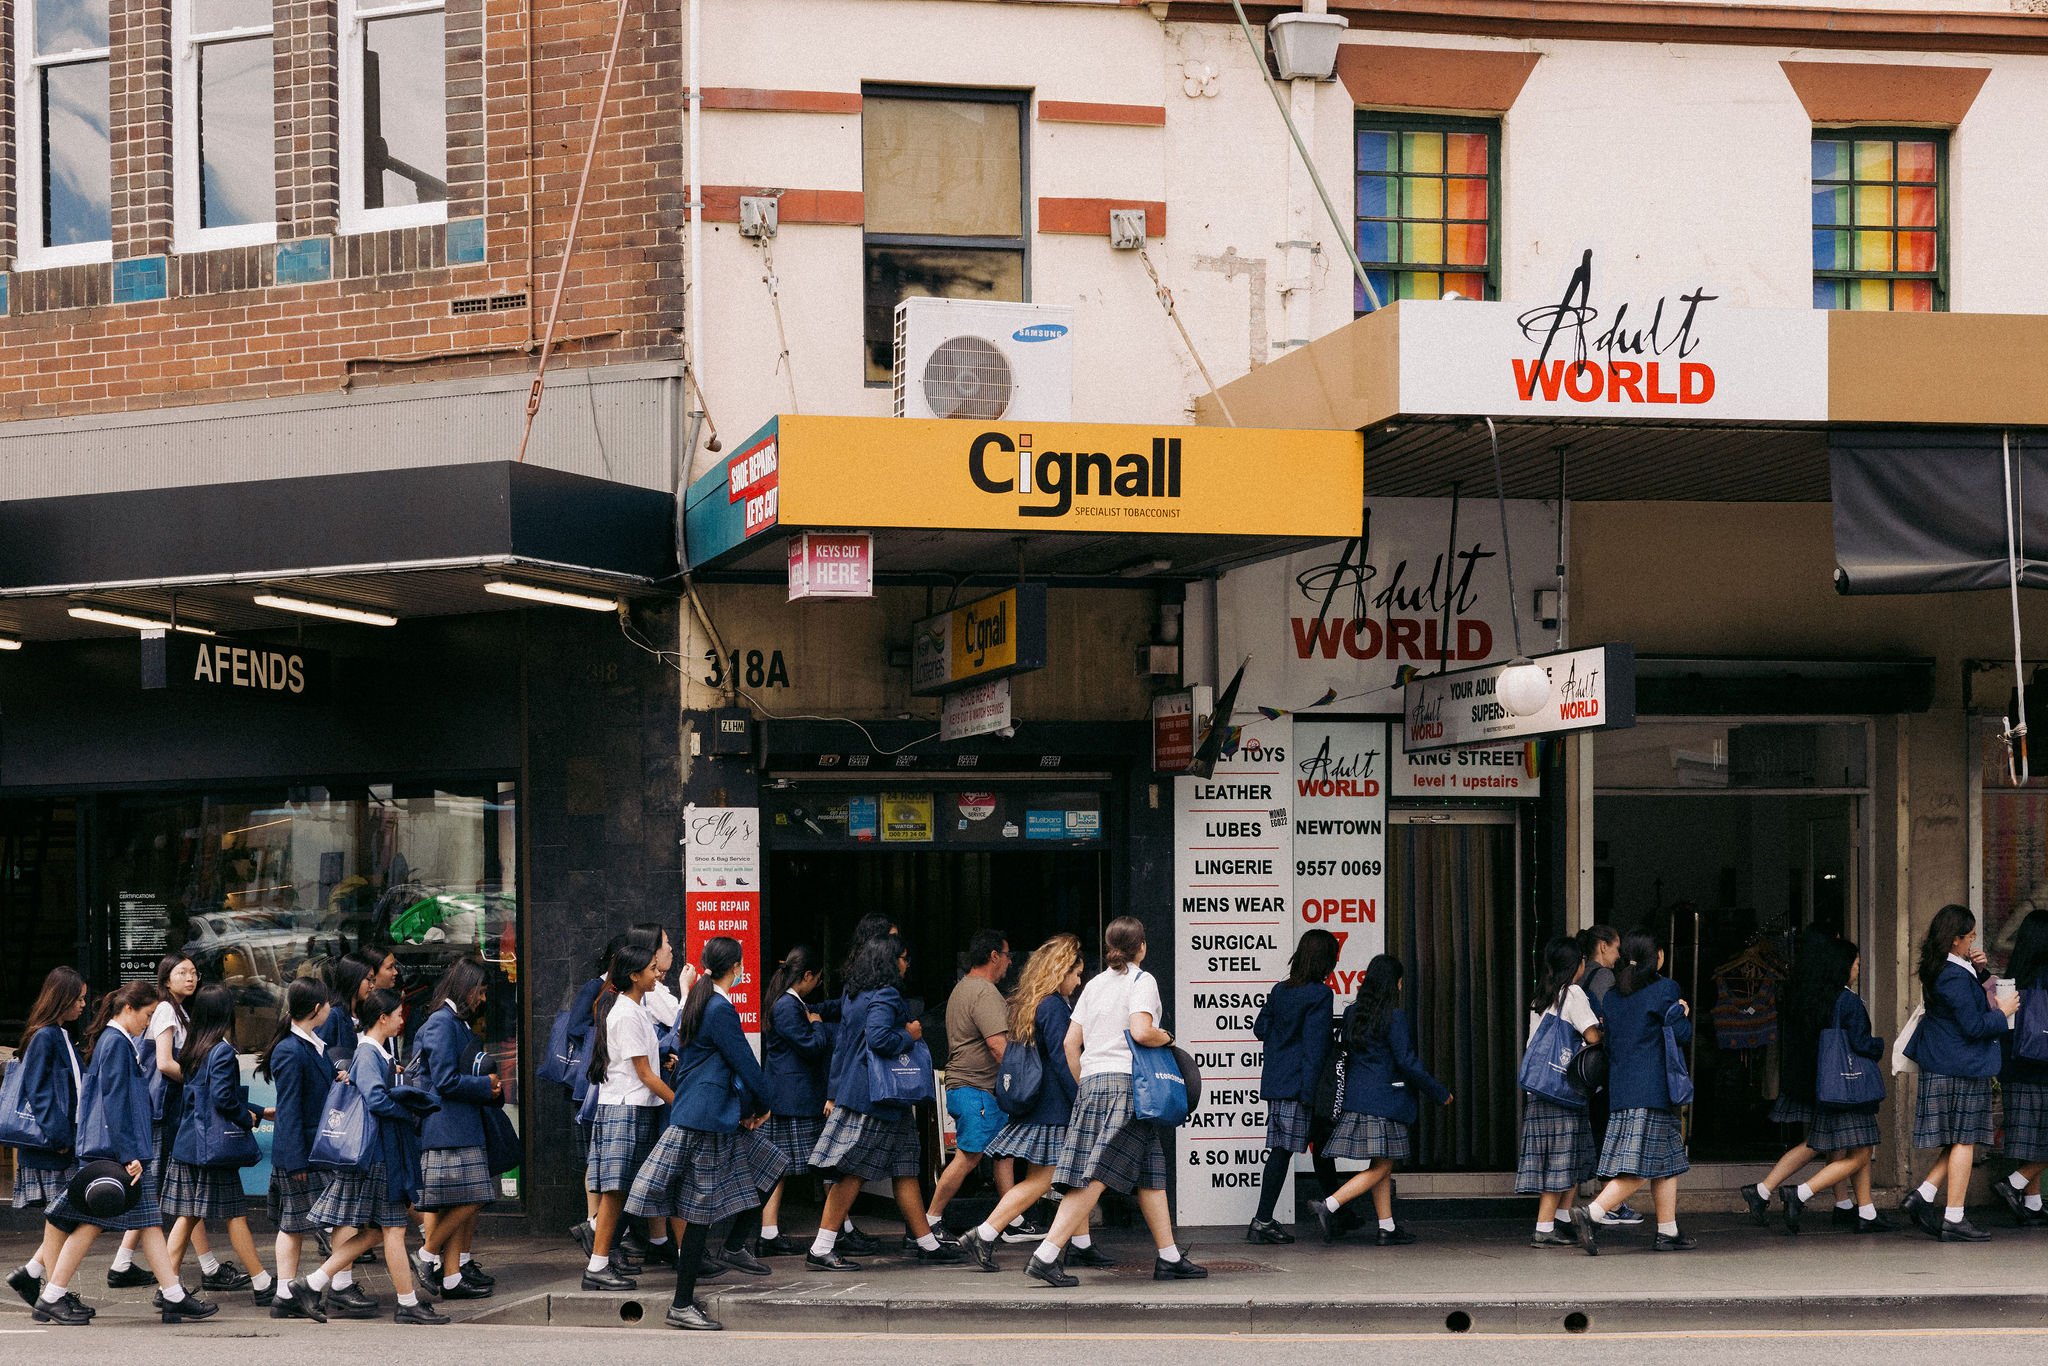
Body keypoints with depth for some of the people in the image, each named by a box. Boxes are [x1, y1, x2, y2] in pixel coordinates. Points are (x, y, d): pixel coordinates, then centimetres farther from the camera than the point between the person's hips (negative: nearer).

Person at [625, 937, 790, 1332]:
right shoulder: (720, 1010, -16)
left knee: (770, 1166, 19)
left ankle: (734, 1248, 21)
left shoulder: (697, 1003, 13)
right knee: (701, 1213, -6)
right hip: (709, 1121, -10)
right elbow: (744, 1062, -13)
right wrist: (761, 1104, 5)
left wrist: (747, 1107, 12)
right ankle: (682, 1306, -2)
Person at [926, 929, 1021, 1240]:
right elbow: (997, 1043, -22)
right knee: (967, 1157, -8)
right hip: (976, 1089, -11)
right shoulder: (984, 991, -14)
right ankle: (931, 1220, -2)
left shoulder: (962, 989, 20)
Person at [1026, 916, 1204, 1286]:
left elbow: (1071, 1042, 13)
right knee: (1095, 1176, -11)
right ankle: (1047, 1255, -20)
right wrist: (1166, 1037, 1)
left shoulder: (1094, 984, 17)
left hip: (1091, 1083, 8)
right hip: (1125, 1082, -8)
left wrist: (1082, 1086, 20)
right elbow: (1141, 1032, -18)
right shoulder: (1141, 980, -3)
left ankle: (1169, 1257, 14)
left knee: (1151, 1173, 13)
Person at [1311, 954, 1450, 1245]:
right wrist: (1440, 1093, -5)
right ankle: (1328, 1206, -15)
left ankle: (1387, 1227, 14)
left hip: (1356, 1098, 8)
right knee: (1381, 1167, -3)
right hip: (1385, 1099, -8)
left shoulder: (1352, 1013, 7)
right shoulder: (1394, 1017, -13)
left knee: (1382, 1166, 14)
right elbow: (1407, 1063, -14)